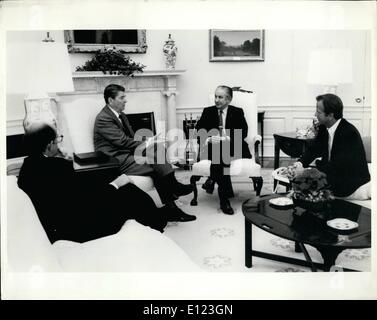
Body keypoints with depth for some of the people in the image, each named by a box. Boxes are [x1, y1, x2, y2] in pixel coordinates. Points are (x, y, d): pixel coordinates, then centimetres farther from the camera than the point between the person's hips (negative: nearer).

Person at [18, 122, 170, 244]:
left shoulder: (28, 166, 0)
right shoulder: (58, 167, -28)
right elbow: (88, 197, -22)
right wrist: (115, 185, -8)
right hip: (79, 230, -9)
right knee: (130, 194, 4)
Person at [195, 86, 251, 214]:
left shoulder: (237, 112, 11)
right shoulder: (207, 112, 15)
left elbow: (243, 132, -2)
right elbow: (198, 132, 5)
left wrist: (226, 138, -18)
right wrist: (207, 139, -17)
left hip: (232, 147, 0)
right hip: (211, 147, 1)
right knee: (220, 153, -35)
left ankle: (212, 180, -24)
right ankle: (224, 198, -36)